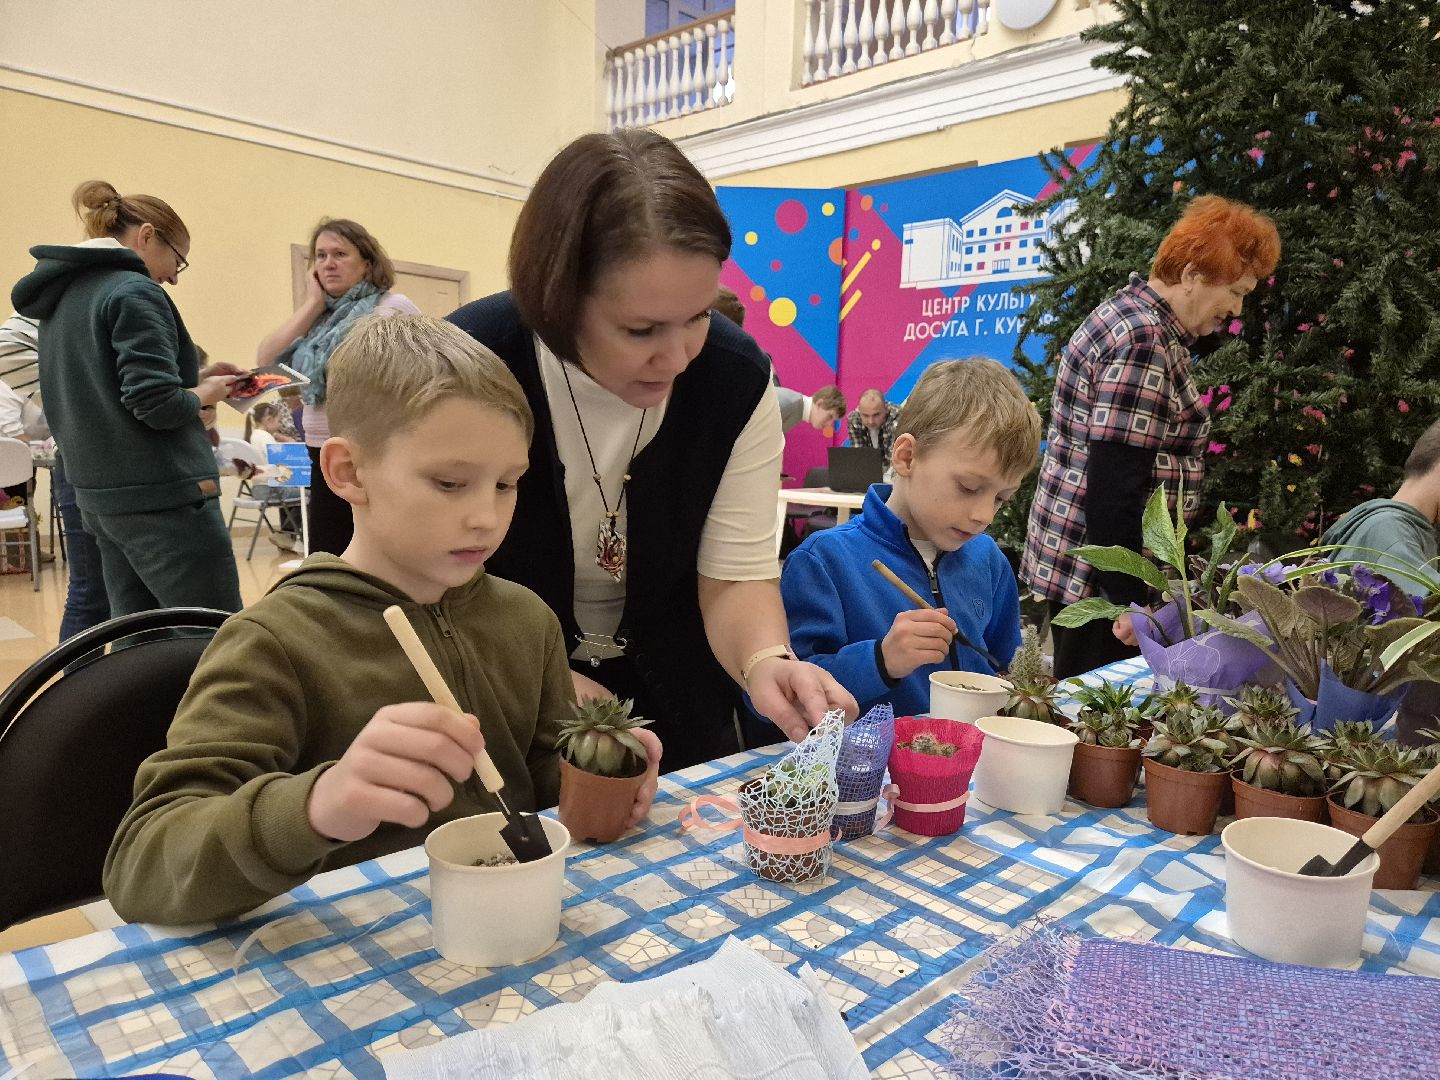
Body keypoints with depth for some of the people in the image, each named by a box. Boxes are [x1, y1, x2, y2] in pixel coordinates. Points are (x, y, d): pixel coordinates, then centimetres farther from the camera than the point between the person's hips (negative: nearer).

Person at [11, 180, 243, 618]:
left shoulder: (61, 296, 15)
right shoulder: (134, 292, -11)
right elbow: (157, 406, -20)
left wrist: (188, 378, 14)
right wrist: (203, 394, -1)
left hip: (98, 496, 9)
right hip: (162, 497, -9)